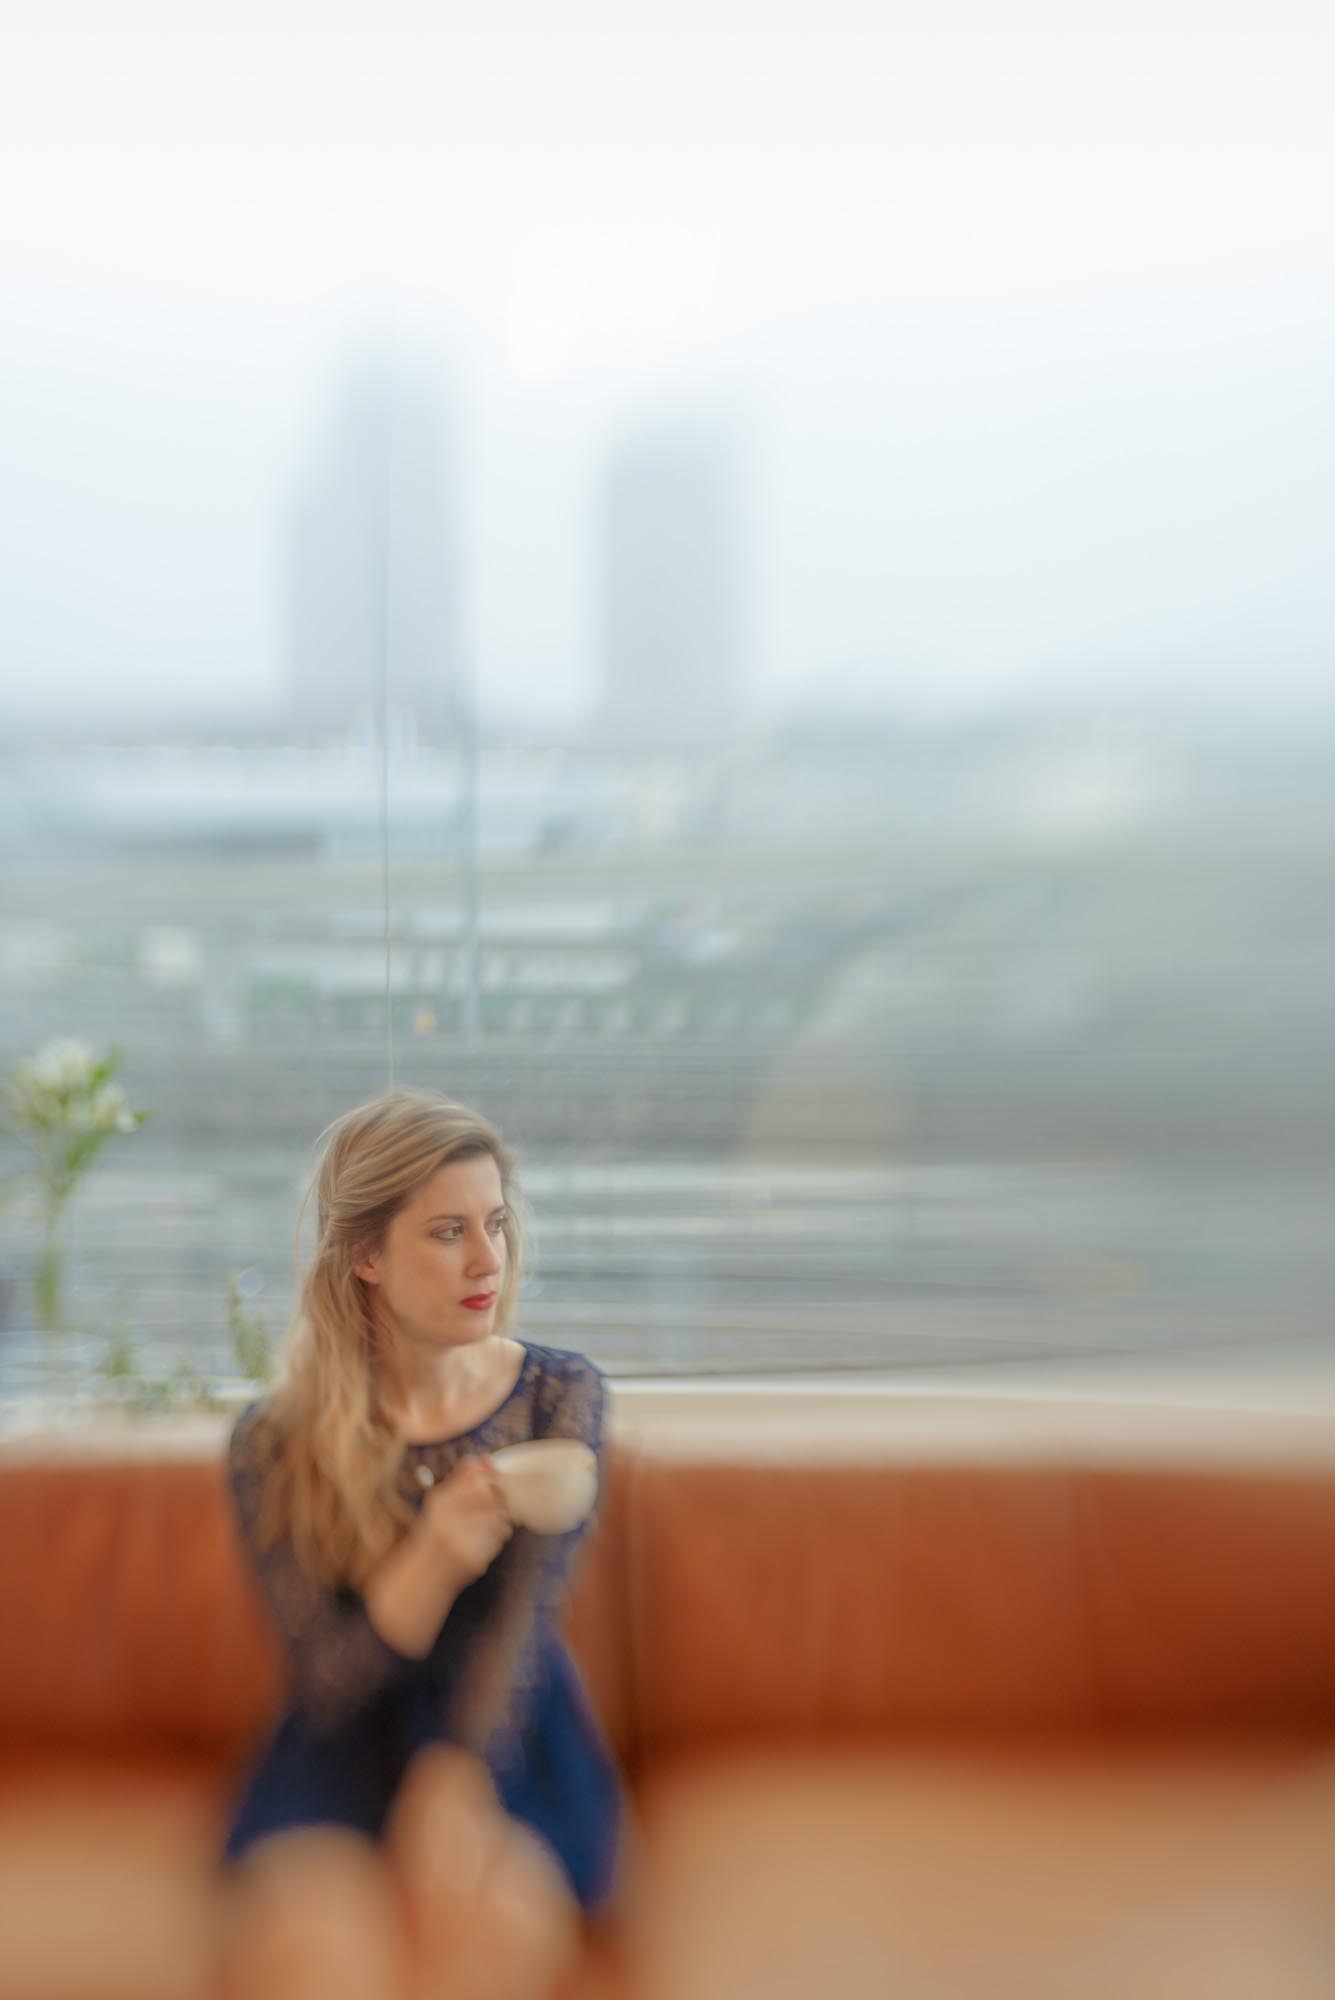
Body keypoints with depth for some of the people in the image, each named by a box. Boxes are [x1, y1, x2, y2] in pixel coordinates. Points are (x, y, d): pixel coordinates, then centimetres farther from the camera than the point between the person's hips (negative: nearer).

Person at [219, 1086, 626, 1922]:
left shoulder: (565, 1393, -4)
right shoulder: (274, 1444, -6)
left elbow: (525, 1622, -13)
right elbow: (327, 1685, -10)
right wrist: (434, 1560, -30)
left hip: (514, 1736, 1)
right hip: (348, 1753, 0)